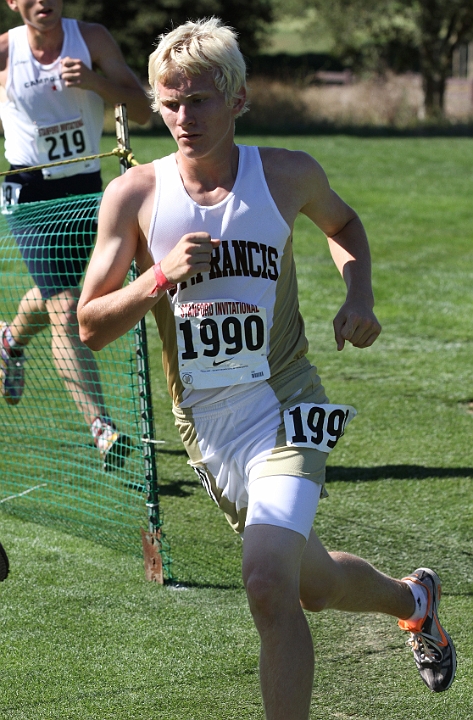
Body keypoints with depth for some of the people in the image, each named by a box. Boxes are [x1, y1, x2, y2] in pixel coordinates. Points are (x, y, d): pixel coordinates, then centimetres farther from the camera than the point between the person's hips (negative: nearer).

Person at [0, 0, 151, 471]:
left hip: (85, 186, 4)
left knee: (53, 293, 24)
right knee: (65, 309, -16)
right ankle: (101, 428, -20)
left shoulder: (92, 40, -7)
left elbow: (143, 109, -9)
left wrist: (94, 81, -26)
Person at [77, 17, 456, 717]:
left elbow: (343, 223, 20)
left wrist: (359, 297, 2)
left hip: (285, 409, -3)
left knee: (269, 585, -24)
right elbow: (91, 327, -3)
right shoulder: (134, 196, -5)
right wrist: (161, 277, -19)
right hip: (205, 423, 3)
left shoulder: (288, 174, -4)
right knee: (315, 585, 19)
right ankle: (414, 597, 52)